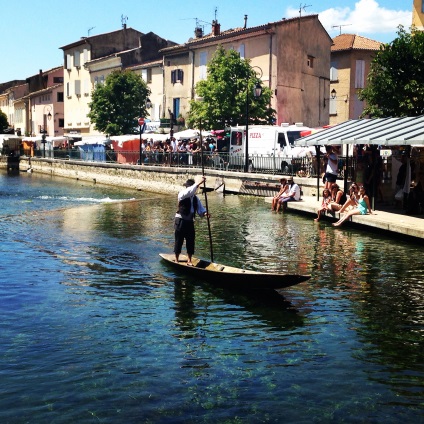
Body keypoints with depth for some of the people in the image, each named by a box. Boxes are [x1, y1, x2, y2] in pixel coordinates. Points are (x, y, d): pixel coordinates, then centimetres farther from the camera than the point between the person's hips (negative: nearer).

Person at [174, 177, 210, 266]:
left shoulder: (195, 198, 8)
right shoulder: (182, 194, -9)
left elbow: (200, 209, 5)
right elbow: (189, 191, -30)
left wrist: (204, 213, -18)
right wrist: (199, 183, -36)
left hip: (190, 222, 5)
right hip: (181, 221, -5)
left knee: (191, 241, 6)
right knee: (179, 241, 2)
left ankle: (189, 261, 17)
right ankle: (176, 260, 15)